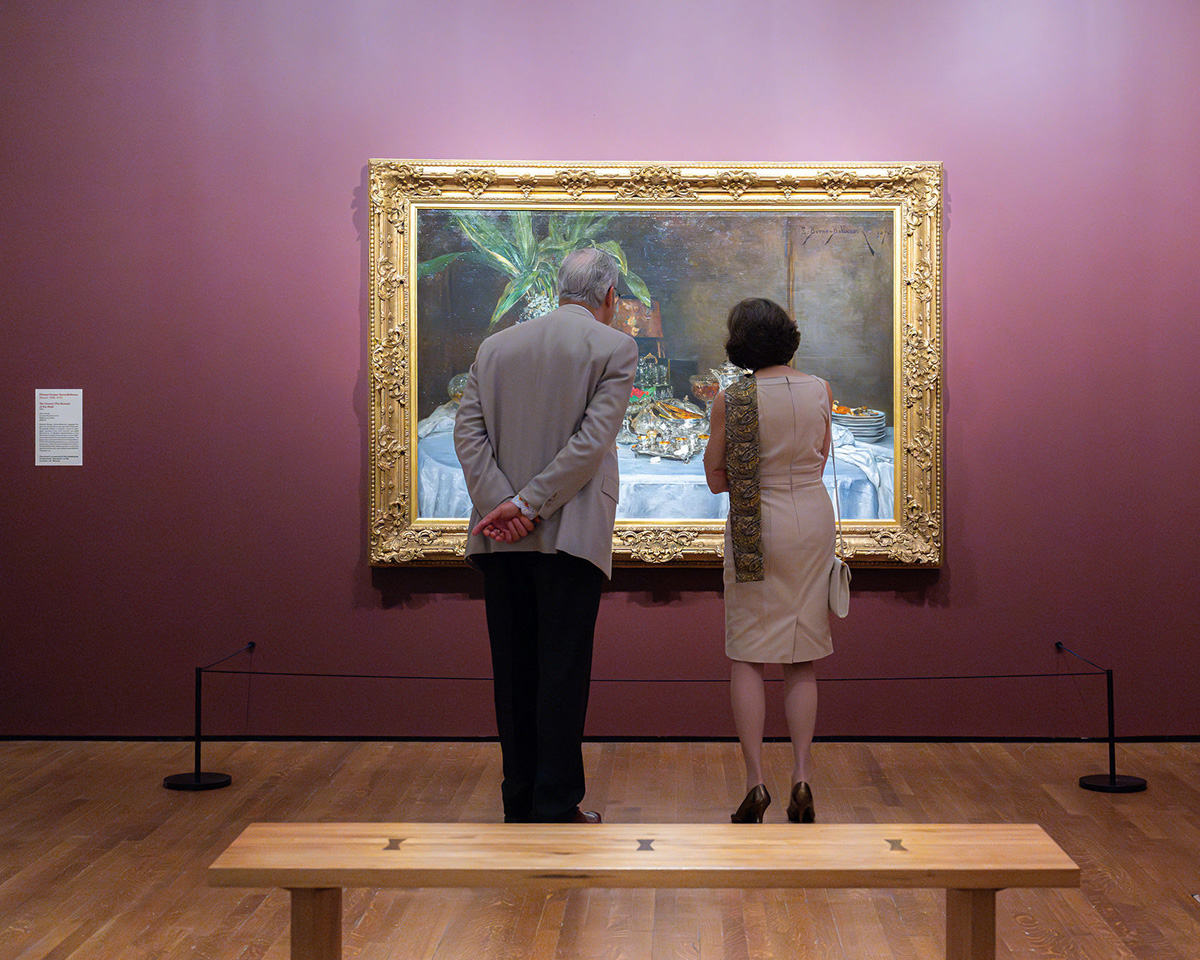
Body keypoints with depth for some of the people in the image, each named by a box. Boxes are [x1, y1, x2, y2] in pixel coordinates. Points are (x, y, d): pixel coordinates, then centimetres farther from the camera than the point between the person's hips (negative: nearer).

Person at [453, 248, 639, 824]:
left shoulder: (495, 346, 12)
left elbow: (468, 431, 2)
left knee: (514, 669, 11)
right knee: (562, 671, 1)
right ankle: (556, 809, 5)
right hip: (569, 532, -4)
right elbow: (593, 439, -12)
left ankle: (520, 803, 19)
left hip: (500, 537, 4)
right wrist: (527, 504, -12)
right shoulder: (615, 348, -1)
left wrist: (499, 505, -7)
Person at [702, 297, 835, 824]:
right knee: (802, 660, 10)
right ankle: (801, 779, 6)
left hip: (754, 528, -3)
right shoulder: (819, 391, -1)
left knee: (747, 656, 5)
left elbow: (717, 480, -3)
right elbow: (820, 461, 11)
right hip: (813, 517, 3)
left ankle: (755, 781, -1)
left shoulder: (730, 399, -10)